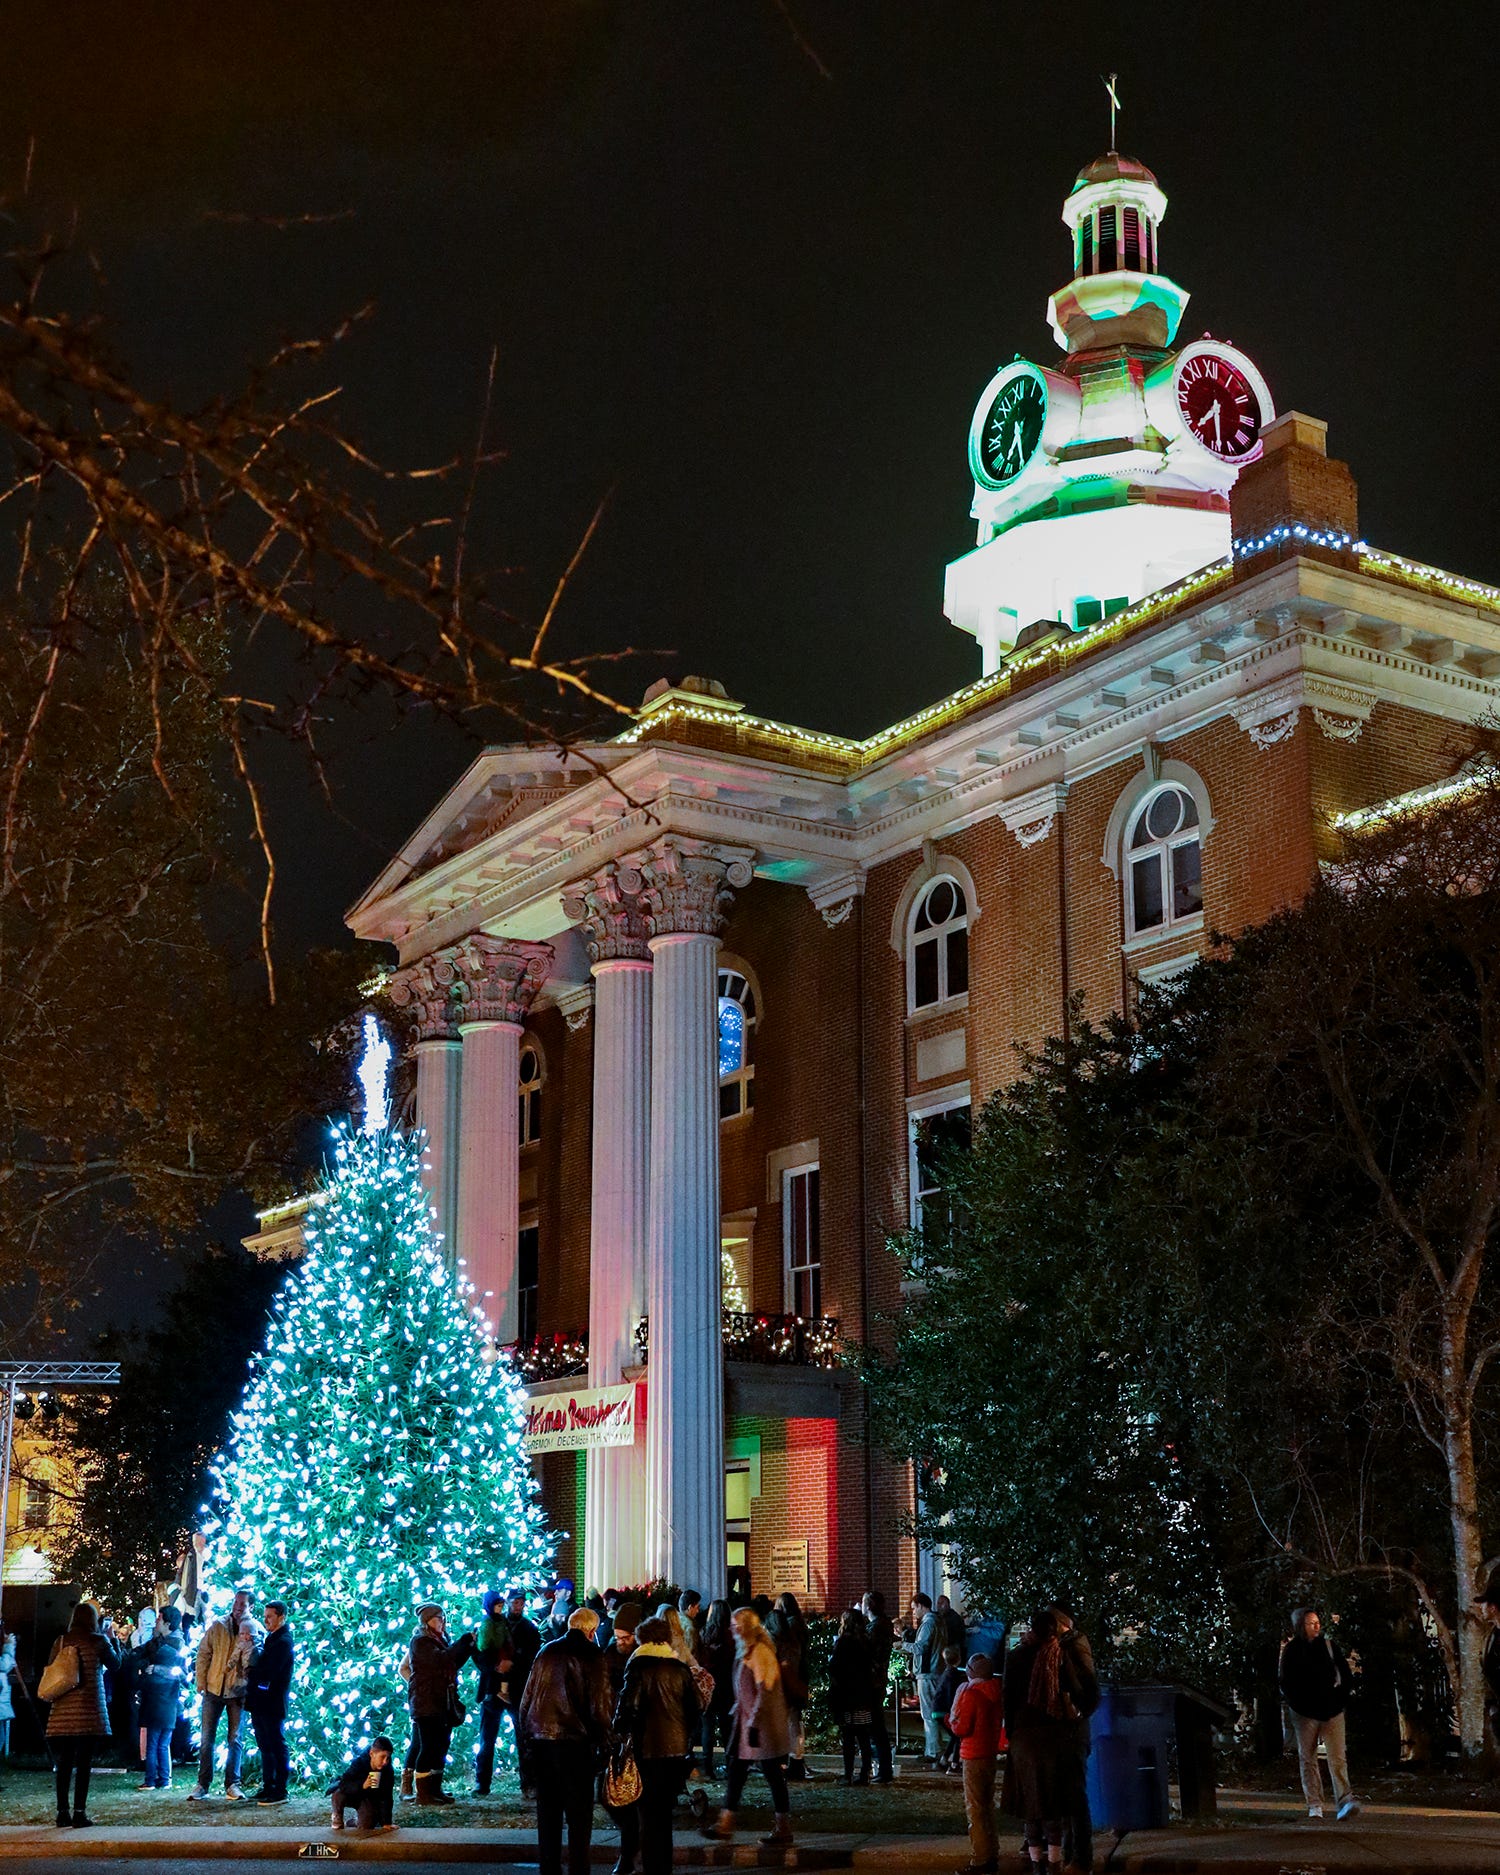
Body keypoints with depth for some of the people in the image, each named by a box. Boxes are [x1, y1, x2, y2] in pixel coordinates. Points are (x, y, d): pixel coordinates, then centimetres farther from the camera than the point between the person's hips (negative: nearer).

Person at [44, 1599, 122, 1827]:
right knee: (84, 1763, 0)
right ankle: (79, 1813, -3)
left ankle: (62, 1813, 10)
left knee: (64, 1764, 9)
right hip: (89, 1712, -3)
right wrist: (113, 1641, 24)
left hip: (62, 1711, 3)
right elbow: (115, 1663, 12)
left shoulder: (60, 1642, 5)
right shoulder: (99, 1641, -3)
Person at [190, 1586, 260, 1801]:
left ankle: (232, 1785, 10)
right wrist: (201, 1683, -3)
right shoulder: (217, 1626, 0)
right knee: (207, 1738, 4)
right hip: (214, 1688, 1)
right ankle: (203, 1784, 11)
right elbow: (203, 1654, 2)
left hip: (238, 1691, -1)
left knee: (235, 1739, 4)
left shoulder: (255, 1631, -2)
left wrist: (248, 1644, -22)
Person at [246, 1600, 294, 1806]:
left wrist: (250, 1669, -8)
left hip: (272, 1704, -10)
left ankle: (280, 1791, 0)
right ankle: (268, 1787, 22)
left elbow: (267, 1671, -22)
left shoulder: (283, 1642, -15)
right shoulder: (271, 1639, 15)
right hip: (262, 1703, 10)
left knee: (277, 1747, -4)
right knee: (265, 1747, 14)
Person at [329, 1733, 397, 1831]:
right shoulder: (359, 1763, -28)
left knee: (366, 1828, -16)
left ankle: (358, 1819, 20)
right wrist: (362, 1785, -52)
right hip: (352, 1796, -1)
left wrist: (386, 1823, -23)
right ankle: (337, 1817, 0)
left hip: (370, 1799, 1)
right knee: (339, 1794, -31)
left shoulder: (388, 1771, -22)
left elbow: (386, 1798, -19)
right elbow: (343, 1785, -36)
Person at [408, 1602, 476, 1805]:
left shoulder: (440, 1640, 18)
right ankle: (423, 1793, -8)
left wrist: (469, 1645, 6)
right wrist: (465, 1641, -20)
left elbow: (455, 1662, 19)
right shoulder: (420, 1641, -9)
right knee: (429, 1747, -10)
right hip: (426, 1702, -9)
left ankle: (435, 1788, 14)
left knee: (441, 1746, 9)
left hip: (443, 1702, 9)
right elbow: (441, 1659, -24)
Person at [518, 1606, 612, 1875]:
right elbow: (599, 1707, -10)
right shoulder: (592, 1656, -6)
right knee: (579, 1817, 2)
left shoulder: (546, 1652, 9)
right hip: (575, 1743, -5)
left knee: (548, 1815, 13)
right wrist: (602, 1746, -3)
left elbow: (526, 1702, 12)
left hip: (541, 1742, 5)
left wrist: (527, 1742, 16)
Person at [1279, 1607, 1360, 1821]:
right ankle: (1314, 1806, 9)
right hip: (1305, 1714, 0)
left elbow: (1345, 1673, 10)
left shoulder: (1328, 1645, 6)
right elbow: (1284, 1681, 3)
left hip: (1332, 1712, 0)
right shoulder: (1291, 1650, 1)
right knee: (1308, 1759, 4)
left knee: (1338, 1758, -11)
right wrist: (1297, 1703, -3)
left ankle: (1345, 1801, -19)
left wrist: (1341, 1697, 2)